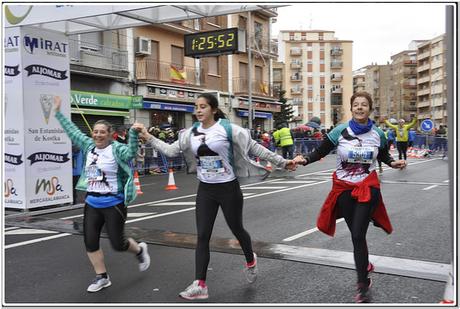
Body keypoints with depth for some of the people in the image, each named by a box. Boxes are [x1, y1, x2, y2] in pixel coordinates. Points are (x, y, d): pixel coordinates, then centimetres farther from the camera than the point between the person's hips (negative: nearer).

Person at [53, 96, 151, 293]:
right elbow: (72, 131, 14)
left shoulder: (116, 149, -13)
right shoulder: (88, 146, 4)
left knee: (117, 244, 0)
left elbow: (131, 153, -32)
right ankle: (102, 277, 20)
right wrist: (58, 112, 18)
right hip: (92, 203, 6)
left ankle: (140, 250, 33)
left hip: (113, 204, -6)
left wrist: (134, 132, -48)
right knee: (90, 242, 4)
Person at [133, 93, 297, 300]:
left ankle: (251, 261, 43)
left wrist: (281, 162, -8)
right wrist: (147, 138, 0)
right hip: (205, 190, 4)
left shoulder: (228, 128, -12)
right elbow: (170, 151, 7)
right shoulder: (192, 133, 3)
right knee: (202, 236, -1)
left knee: (237, 229, 13)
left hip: (228, 188, -4)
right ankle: (200, 284, 3)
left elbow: (254, 147, -7)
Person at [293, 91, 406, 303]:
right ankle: (365, 265, 42)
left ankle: (363, 287, 6)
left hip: (367, 187, -1)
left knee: (358, 235, -8)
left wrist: (393, 163, -5)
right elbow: (320, 152, -6)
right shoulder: (340, 131, -9)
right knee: (355, 235, 12)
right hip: (344, 188, 1)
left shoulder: (377, 134, -2)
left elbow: (384, 156, 15)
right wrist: (304, 160, -24)